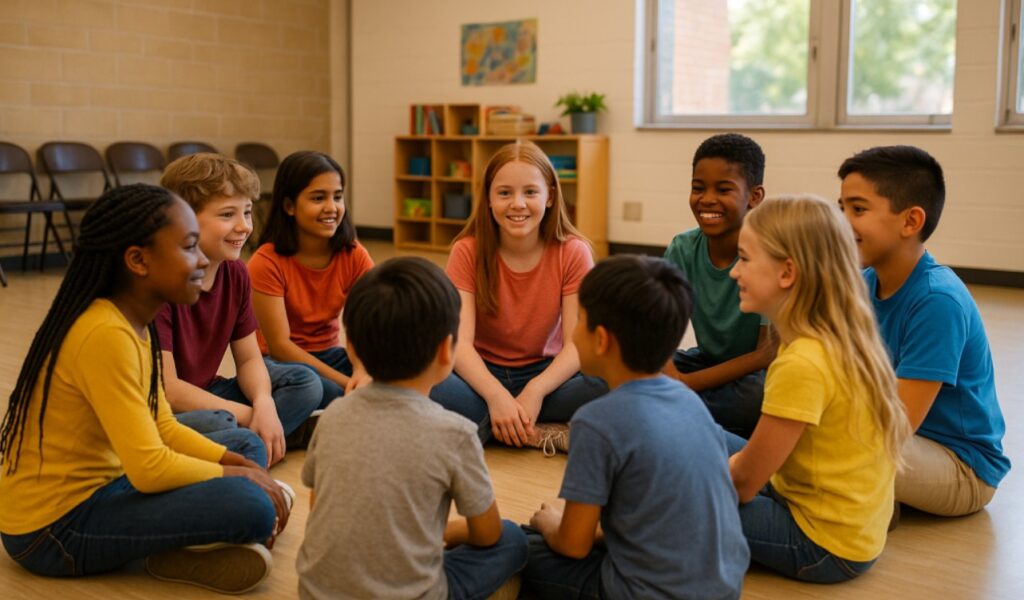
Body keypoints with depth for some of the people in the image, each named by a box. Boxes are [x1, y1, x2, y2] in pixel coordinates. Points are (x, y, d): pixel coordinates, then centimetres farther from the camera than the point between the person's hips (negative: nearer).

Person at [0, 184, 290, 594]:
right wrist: (237, 475, -12)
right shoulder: (105, 335, -25)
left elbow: (163, 427, 9)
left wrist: (239, 463, -4)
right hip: (53, 529, -10)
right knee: (250, 505, -27)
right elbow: (149, 468, -27)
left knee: (247, 444, 13)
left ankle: (188, 545, -6)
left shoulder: (135, 324, 5)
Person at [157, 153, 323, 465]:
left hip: (204, 395, 9)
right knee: (218, 424, -37)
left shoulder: (236, 274, 0)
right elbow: (166, 389, -25)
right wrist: (248, 415, -18)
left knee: (305, 382, -1)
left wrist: (264, 403, -18)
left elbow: (249, 358, 5)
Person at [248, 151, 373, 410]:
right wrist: (346, 382, -28)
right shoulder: (267, 262, -17)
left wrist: (361, 374, -35)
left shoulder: (354, 256, -5)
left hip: (329, 356, 4)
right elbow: (279, 344, -20)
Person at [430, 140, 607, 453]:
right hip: (483, 374, 0)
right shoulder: (467, 252, -9)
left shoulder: (573, 252, -8)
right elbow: (459, 339, -19)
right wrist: (496, 395, -35)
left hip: (544, 373, 0)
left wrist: (534, 391, -31)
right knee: (424, 389, -33)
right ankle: (541, 434, -23)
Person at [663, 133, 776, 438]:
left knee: (759, 397, -39)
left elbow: (768, 355, -21)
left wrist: (685, 384, -26)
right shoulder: (683, 249, -6)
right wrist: (670, 380, -32)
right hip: (707, 362, 5)